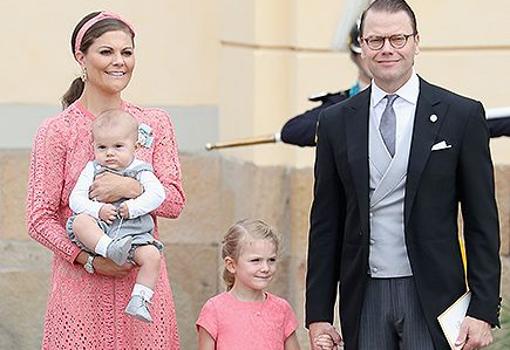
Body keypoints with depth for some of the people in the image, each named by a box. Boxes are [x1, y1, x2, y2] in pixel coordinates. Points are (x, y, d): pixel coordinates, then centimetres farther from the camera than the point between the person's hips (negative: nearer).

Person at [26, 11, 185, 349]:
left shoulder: (155, 123, 9)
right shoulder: (57, 131, -2)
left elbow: (174, 201, 4)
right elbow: (40, 219, -4)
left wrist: (129, 187, -13)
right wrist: (90, 260, -16)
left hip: (144, 281, 3)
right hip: (81, 286, -3)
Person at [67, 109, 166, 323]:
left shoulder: (140, 171, 9)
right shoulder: (92, 169, 11)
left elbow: (157, 193, -7)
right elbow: (76, 199, 1)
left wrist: (133, 207, -19)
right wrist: (98, 210, -17)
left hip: (134, 233, 0)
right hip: (98, 231, 0)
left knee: (152, 255, -25)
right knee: (80, 222, -30)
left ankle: (139, 300, -22)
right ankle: (110, 249, -45)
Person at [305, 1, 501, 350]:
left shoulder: (462, 115, 1)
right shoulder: (336, 122, 9)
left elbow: (482, 223, 1)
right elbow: (325, 225, 10)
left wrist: (483, 310, -6)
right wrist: (318, 313, 6)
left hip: (431, 296, -2)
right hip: (364, 300, 2)